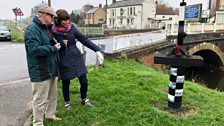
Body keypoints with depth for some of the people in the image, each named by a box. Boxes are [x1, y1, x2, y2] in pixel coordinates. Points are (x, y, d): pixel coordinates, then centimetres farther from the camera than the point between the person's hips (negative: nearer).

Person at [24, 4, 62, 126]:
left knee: (52, 95, 21)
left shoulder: (47, 28, 15)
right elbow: (34, 49, -27)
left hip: (51, 69, 10)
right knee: (40, 100, 1)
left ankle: (50, 115, 40)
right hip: (40, 72, -10)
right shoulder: (32, 29, -16)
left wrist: (58, 45, 10)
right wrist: (53, 48, -19)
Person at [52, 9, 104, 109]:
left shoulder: (71, 28, -1)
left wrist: (97, 50, -9)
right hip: (64, 62, -2)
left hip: (77, 59, 3)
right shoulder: (53, 32, -8)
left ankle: (84, 100, 32)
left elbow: (84, 40, -3)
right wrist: (61, 44, -18)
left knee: (84, 82, 5)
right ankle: (67, 103, 36)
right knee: (66, 83, 11)